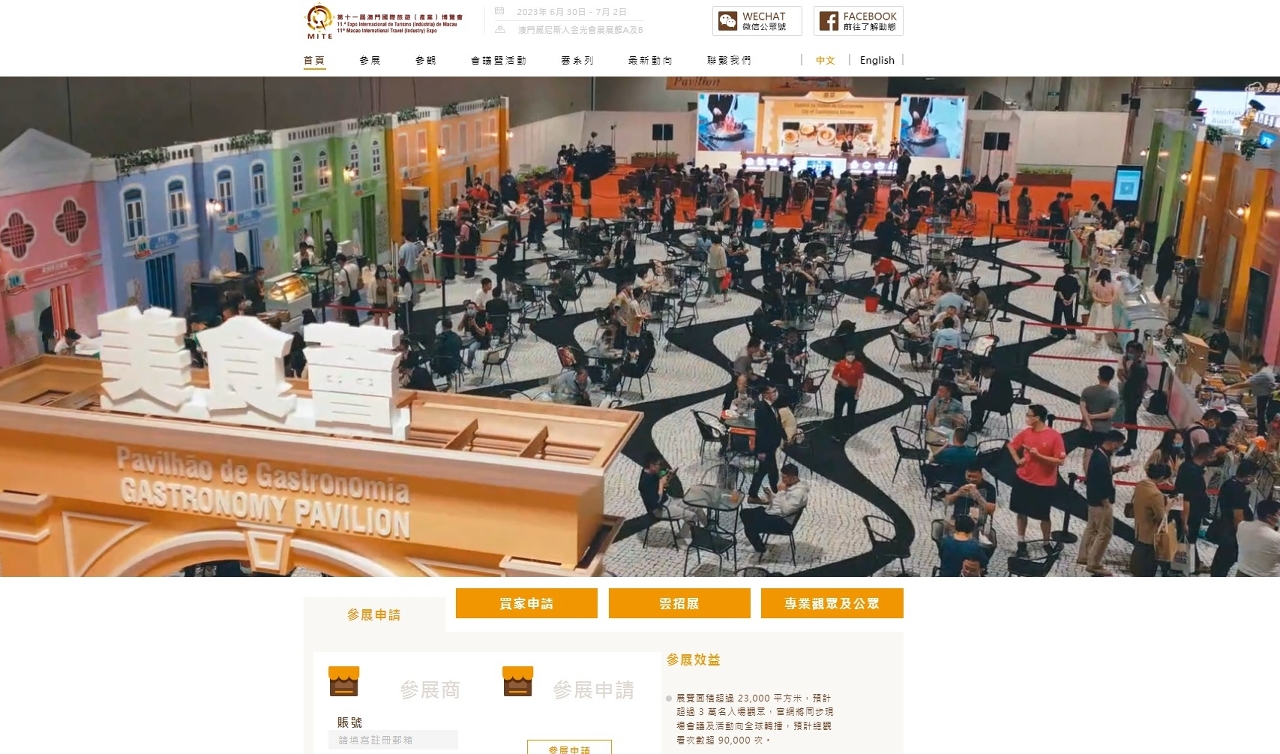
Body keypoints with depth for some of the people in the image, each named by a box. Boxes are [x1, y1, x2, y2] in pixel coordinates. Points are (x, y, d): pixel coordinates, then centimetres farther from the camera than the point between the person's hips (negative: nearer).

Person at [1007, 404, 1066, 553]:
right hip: (1023, 480, 5)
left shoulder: (1054, 436, -16)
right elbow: (1011, 445, 17)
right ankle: (1021, 542, 26)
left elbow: (1060, 460, -17)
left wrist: (1039, 455, -24)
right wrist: (1017, 460, 2)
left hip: (1045, 484, -4)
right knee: (1021, 512, 12)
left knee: (1043, 516, 7)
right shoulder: (1026, 432, -1)